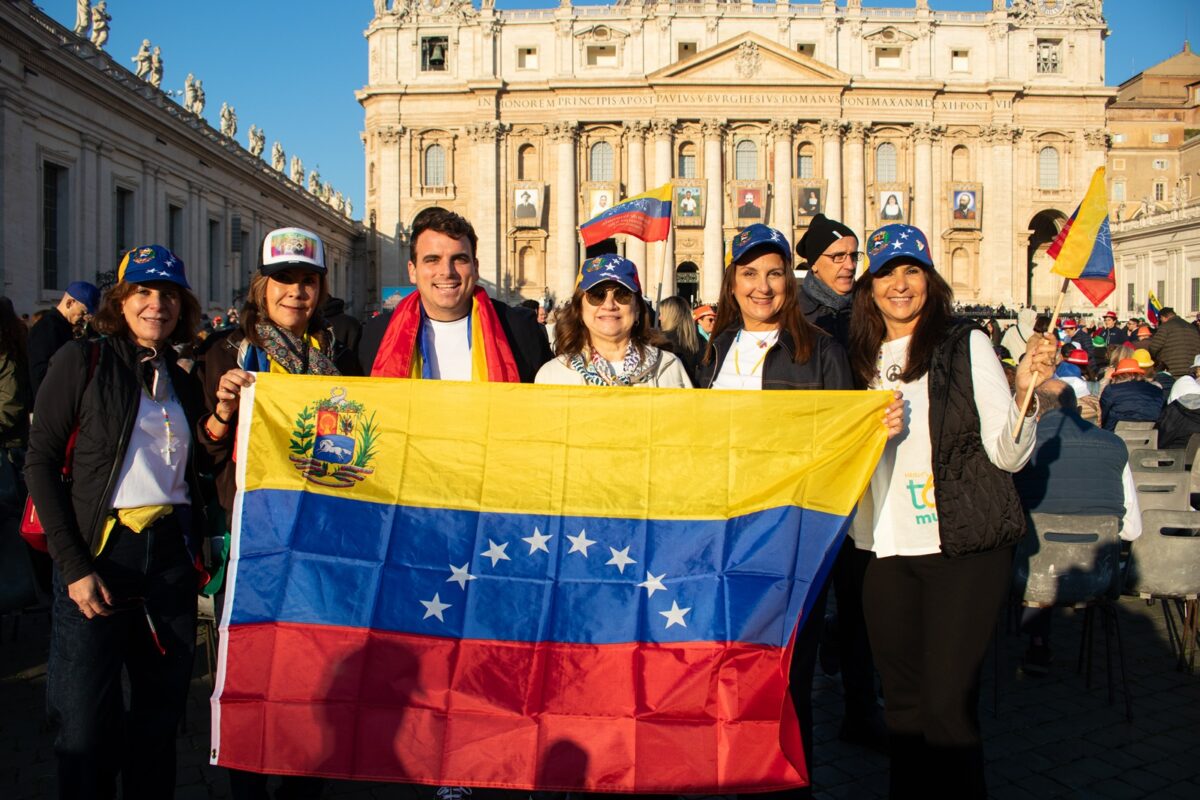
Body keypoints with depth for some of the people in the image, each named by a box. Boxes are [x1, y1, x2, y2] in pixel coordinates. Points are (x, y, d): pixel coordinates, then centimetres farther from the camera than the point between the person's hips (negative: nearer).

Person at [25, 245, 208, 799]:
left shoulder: (184, 385, 15)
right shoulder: (82, 361, 0)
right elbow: (41, 462, -6)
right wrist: (73, 565, -12)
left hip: (171, 559, 5)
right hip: (98, 552, -4)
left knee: (161, 717, 10)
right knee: (86, 726, -1)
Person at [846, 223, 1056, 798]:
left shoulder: (965, 345, -3)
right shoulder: (862, 359, 9)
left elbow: (1008, 454, -7)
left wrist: (1026, 391, -22)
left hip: (964, 550, -4)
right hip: (886, 551, 5)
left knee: (947, 708, -5)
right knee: (903, 705, 12)